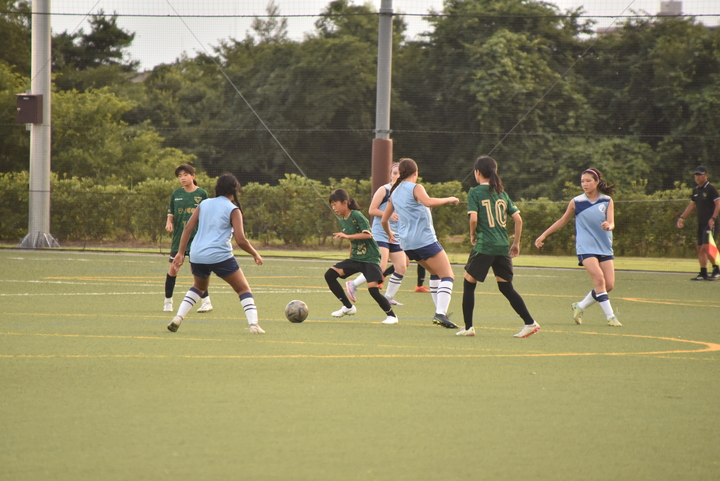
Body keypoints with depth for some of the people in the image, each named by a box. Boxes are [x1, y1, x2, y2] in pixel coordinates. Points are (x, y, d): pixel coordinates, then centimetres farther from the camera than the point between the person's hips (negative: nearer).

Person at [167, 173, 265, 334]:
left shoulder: (204, 204, 13)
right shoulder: (233, 210, -1)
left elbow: (188, 228, 8)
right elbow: (240, 240, -8)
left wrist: (181, 252, 10)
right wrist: (255, 254, 6)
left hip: (197, 256, 5)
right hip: (220, 256, -5)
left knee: (199, 287, 29)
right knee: (243, 289, 7)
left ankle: (178, 318, 13)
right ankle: (253, 324, -9)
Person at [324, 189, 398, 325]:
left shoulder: (356, 215, -14)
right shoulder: (342, 220, 10)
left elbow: (367, 234, -23)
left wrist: (347, 236, -28)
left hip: (370, 257, -8)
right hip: (355, 258, 8)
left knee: (373, 288, -20)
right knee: (330, 274, -5)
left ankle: (391, 315, 1)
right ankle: (348, 307, 5)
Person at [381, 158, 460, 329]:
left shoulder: (394, 193, 15)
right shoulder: (415, 188, -6)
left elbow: (384, 220, 23)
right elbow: (428, 202, -27)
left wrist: (389, 233, 42)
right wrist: (448, 199, -14)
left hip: (407, 243, 8)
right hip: (425, 239, -8)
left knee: (435, 273, 26)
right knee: (447, 276, -8)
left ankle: (440, 311, 22)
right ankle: (441, 313, -27)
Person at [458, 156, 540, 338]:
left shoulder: (475, 192, -3)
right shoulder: (502, 193, 12)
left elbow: (473, 218, -14)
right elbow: (518, 219, 9)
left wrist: (473, 235, 4)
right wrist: (516, 243, 17)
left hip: (484, 246, -5)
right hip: (503, 247, 5)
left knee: (469, 283, 8)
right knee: (506, 287, 11)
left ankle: (468, 327, 5)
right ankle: (530, 322, 2)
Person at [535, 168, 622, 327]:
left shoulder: (607, 201, 4)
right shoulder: (576, 202, 2)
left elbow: (611, 223, -6)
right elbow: (562, 221, 14)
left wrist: (608, 226, -30)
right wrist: (544, 235, 14)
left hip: (604, 248, 3)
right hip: (585, 247, -3)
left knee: (609, 285, -2)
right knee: (599, 279, -21)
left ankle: (580, 306, 18)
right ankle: (610, 316, -18)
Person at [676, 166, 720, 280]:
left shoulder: (711, 188, -9)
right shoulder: (696, 190, 14)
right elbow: (691, 205, 23)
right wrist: (681, 217, 15)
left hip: (710, 223, -8)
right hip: (701, 223, 8)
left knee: (705, 248, -16)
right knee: (700, 249, 4)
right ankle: (703, 273, 7)